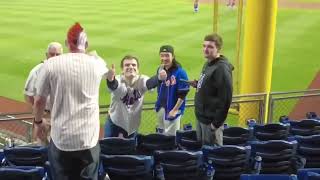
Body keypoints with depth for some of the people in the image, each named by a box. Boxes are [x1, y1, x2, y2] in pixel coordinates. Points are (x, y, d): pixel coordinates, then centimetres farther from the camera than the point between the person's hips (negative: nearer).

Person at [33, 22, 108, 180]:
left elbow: (39, 100, -1)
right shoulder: (96, 63, -1)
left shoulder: (51, 64, -7)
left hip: (60, 139, -1)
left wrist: (38, 122, 18)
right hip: (89, 139, 1)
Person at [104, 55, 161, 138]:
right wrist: (110, 80, -74)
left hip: (133, 124, 2)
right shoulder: (118, 80, -25)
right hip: (115, 122, -2)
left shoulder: (141, 80, -19)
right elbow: (113, 85, -48)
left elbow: (151, 82, -41)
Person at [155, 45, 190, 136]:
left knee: (171, 136, 2)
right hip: (161, 107, 7)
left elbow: (183, 94, -17)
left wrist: (175, 110, -18)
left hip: (173, 108, -7)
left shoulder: (180, 72, -18)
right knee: (161, 133, 21)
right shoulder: (160, 70, 3)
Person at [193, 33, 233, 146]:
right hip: (201, 116, 9)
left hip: (211, 120, -9)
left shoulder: (222, 68, -20)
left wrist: (216, 123, -21)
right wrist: (197, 84, 2)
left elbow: (225, 99, -23)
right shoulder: (208, 64, 10)